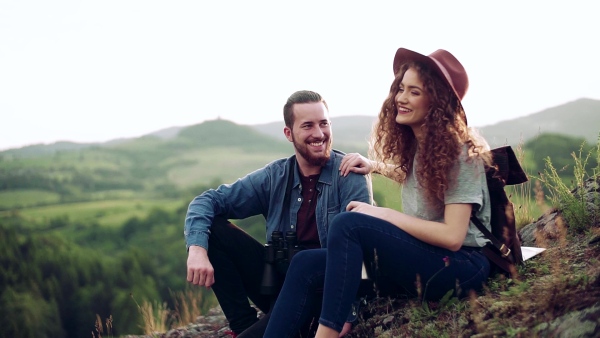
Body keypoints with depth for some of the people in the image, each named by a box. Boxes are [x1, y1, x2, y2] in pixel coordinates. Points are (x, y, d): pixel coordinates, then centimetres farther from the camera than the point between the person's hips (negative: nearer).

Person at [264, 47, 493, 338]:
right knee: (305, 265, -10)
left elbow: (453, 236, -20)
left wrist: (382, 214, -18)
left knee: (349, 224, -29)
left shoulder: (460, 153, -12)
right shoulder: (414, 145, 11)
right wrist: (375, 166, 18)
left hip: (460, 267, -8)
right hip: (419, 261, 8)